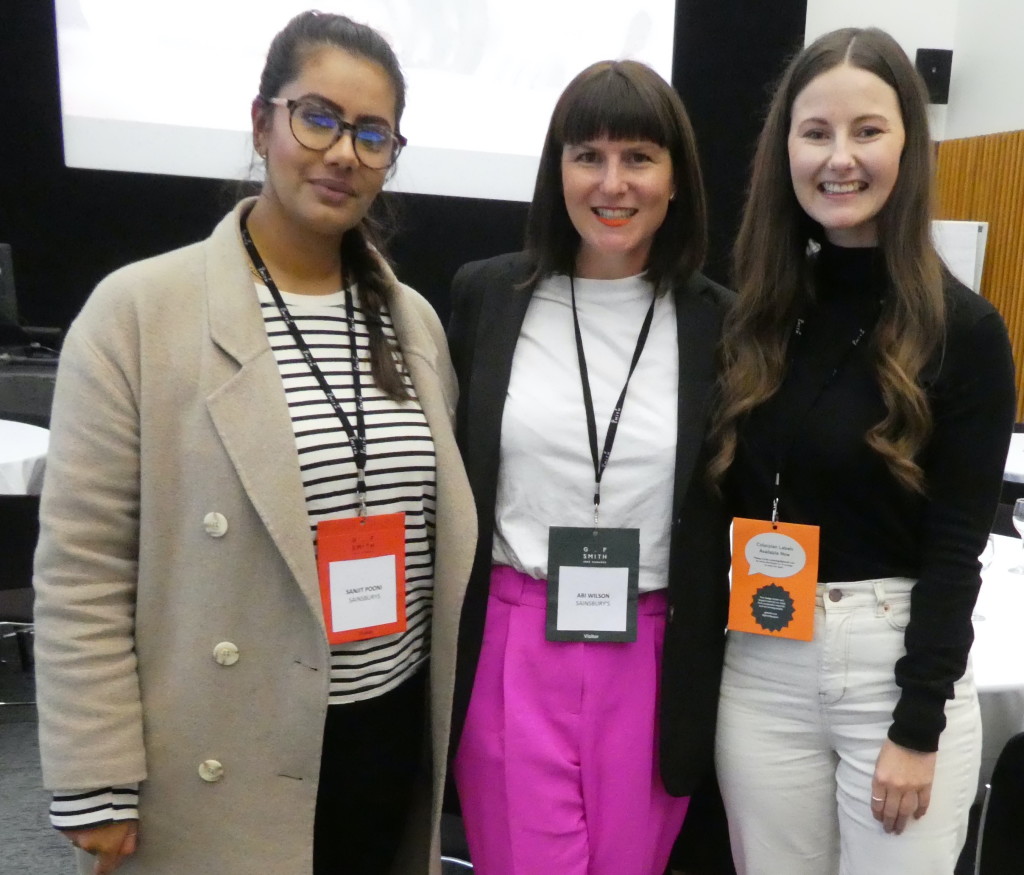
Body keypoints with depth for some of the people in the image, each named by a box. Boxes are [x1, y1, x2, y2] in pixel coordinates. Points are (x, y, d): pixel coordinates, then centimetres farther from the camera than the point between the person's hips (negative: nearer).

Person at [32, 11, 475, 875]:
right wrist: (97, 784, -9)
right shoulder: (137, 310, -11)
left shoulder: (414, 320, 3)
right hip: (220, 767, -3)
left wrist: (456, 710, 12)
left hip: (394, 736, 4)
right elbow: (84, 569, -10)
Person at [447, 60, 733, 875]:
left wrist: (715, 669, 6)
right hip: (510, 650, 0)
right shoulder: (486, 295, -2)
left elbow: (735, 507, 5)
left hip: (653, 662, 1)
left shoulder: (719, 321, -2)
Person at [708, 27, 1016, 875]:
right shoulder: (752, 313, 1)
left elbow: (956, 546, -8)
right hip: (759, 664, 3)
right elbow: (726, 502, 4)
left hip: (902, 663, -2)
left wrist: (917, 726, -10)